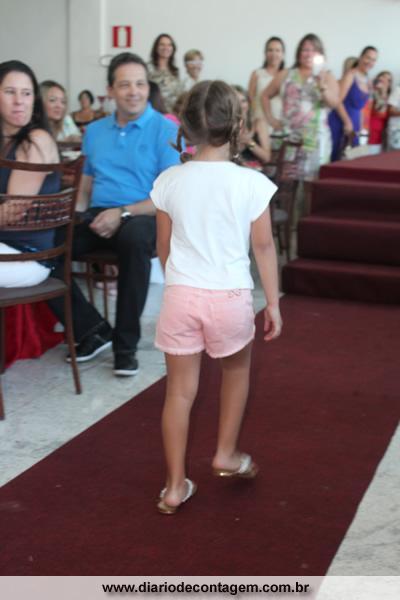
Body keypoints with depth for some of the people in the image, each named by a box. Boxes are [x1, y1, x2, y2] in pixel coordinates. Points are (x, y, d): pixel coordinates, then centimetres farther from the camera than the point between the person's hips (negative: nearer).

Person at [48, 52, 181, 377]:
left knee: (134, 238, -41)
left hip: (143, 217, -5)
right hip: (97, 217, 5)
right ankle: (93, 329, -6)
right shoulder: (95, 131, 18)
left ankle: (126, 343, -24)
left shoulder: (166, 130, 0)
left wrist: (123, 212, -19)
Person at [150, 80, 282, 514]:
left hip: (181, 295, 2)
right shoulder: (251, 183, -10)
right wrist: (273, 303, 5)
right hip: (230, 297, -1)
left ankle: (175, 485, 16)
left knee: (180, 389, 10)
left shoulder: (169, 180, -3)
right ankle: (226, 454, 36)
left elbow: (163, 246, 6)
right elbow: (264, 247, -4)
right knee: (236, 371, 26)